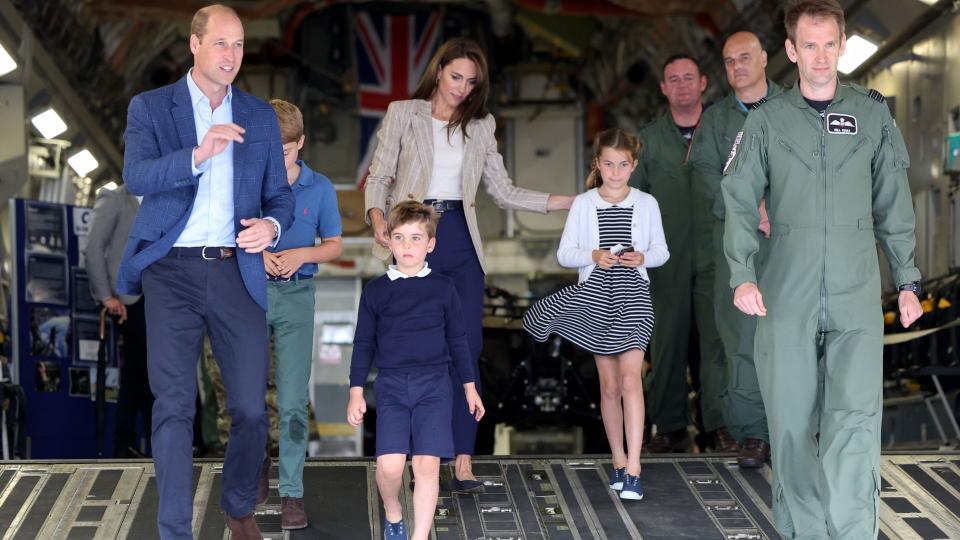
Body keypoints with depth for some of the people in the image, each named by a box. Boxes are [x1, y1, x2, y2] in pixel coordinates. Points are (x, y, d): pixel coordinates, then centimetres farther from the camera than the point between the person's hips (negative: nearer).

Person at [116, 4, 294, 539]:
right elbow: (137, 176, -14)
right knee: (174, 408, -4)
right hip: (172, 272, -2)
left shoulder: (261, 116, 12)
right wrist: (198, 154, -30)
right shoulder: (149, 107, 3)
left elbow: (280, 194, 15)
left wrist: (271, 225, -9)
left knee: (251, 410, 2)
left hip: (237, 272, 2)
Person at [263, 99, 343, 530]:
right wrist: (254, 254, -15)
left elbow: (334, 246, 6)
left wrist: (302, 254, -13)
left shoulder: (319, 188, 0)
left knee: (293, 400, -6)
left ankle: (291, 492, -1)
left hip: (296, 297, -1)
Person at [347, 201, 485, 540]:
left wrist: (470, 387, 13)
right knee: (389, 466, -12)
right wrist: (356, 393, 6)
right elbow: (364, 343, 10)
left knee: (427, 464, -9)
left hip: (434, 385, 0)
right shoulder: (376, 291, 5)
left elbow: (457, 340, 12)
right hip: (391, 386, 0)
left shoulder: (443, 288, 5)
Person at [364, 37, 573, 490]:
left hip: (461, 243, 2)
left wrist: (569, 202, 6)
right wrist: (378, 218, -15)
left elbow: (504, 192, 14)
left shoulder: (481, 125, 15)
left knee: (467, 347, -7)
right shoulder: (403, 114, 7)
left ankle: (463, 462, -6)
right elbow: (379, 176, 4)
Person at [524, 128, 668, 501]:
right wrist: (593, 256, -17)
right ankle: (619, 460, 22)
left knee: (630, 377, -15)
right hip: (594, 296, 1)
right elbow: (564, 253, 2)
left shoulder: (646, 204, 4)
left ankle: (633, 468, -18)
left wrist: (643, 256, -12)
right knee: (609, 385, 9)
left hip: (633, 295, -1)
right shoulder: (583, 204, 3)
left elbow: (661, 250, 9)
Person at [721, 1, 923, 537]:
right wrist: (743, 275, -11)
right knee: (792, 423, 5)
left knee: (855, 419, -13)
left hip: (857, 297, -1)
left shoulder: (872, 113, 7)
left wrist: (908, 281, 10)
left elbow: (894, 206, 11)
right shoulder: (768, 119, 5)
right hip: (786, 298, 1)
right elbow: (740, 201, 2)